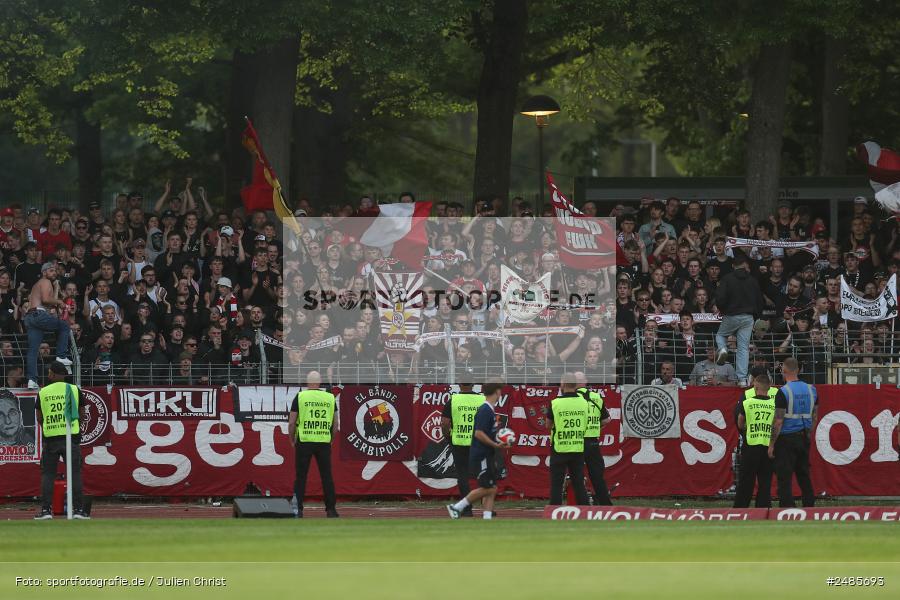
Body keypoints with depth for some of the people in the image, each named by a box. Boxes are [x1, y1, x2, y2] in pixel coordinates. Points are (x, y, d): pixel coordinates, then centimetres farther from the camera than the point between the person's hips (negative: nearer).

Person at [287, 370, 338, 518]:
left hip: (304, 440, -2)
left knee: (301, 476, 2)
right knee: (327, 476, 7)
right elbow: (335, 424, 9)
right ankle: (331, 510, 6)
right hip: (324, 442, 2)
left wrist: (292, 440, 11)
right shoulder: (330, 398, 6)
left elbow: (291, 423, -2)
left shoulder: (300, 397, -1)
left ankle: (298, 510, -1)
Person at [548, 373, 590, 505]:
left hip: (559, 450, -3)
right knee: (579, 485, 8)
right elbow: (585, 425, 7)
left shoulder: (555, 403, -10)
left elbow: (549, 425, 3)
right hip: (578, 449, 3)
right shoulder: (583, 402, -1)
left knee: (556, 485, 3)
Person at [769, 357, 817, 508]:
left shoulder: (783, 392, -13)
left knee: (784, 478, -4)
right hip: (804, 439, 6)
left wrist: (771, 444, -9)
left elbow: (778, 422, -14)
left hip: (786, 438, -6)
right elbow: (814, 418, 13)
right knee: (804, 477, 13)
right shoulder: (811, 389, 7)